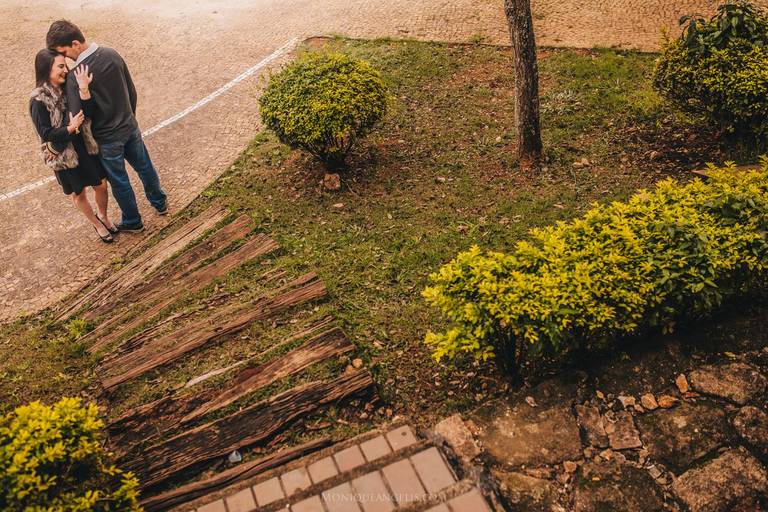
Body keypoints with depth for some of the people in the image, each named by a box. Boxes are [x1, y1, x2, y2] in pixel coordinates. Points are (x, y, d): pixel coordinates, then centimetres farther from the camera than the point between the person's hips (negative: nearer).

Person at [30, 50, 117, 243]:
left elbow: (88, 113, -19)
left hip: (86, 146, 4)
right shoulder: (38, 101, -20)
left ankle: (103, 216, 43)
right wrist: (70, 128, -26)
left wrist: (84, 90, -32)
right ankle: (97, 224, 39)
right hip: (64, 155, -4)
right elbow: (45, 134, -17)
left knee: (101, 185, 15)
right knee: (79, 194, 15)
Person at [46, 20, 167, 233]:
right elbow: (131, 91, 3)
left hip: (107, 138, -6)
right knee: (144, 167, 25)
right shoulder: (112, 54, -9)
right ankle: (160, 203, 46)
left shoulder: (76, 77, -27)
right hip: (130, 127, 6)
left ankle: (132, 222, 33)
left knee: (119, 181, 14)